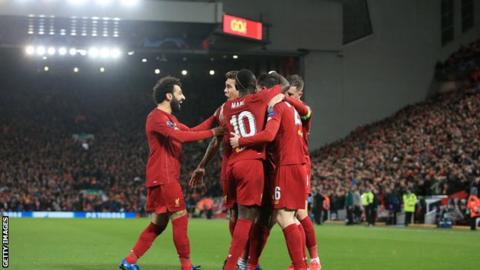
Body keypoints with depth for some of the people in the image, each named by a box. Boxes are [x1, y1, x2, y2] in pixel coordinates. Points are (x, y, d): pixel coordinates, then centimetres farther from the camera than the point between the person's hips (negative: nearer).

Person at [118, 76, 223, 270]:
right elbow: (180, 136, -25)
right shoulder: (157, 117, -13)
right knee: (180, 218, -7)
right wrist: (212, 133, -23)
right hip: (163, 177, -10)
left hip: (166, 178, 10)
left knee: (159, 223, 11)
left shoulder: (169, 118, 21)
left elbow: (190, 131, 17)